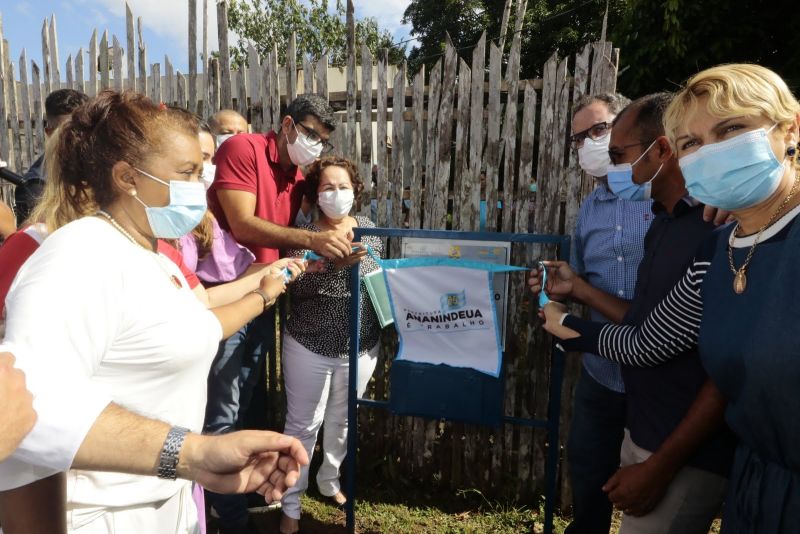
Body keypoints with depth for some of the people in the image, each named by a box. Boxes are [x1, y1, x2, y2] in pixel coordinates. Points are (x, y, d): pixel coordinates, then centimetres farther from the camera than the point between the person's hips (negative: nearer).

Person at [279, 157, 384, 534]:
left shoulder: (368, 229, 2)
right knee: (303, 425, 8)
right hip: (309, 348, -3)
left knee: (342, 421, 20)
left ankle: (330, 481, 43)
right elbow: (297, 286, -24)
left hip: (361, 348, 4)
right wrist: (336, 263, -39)